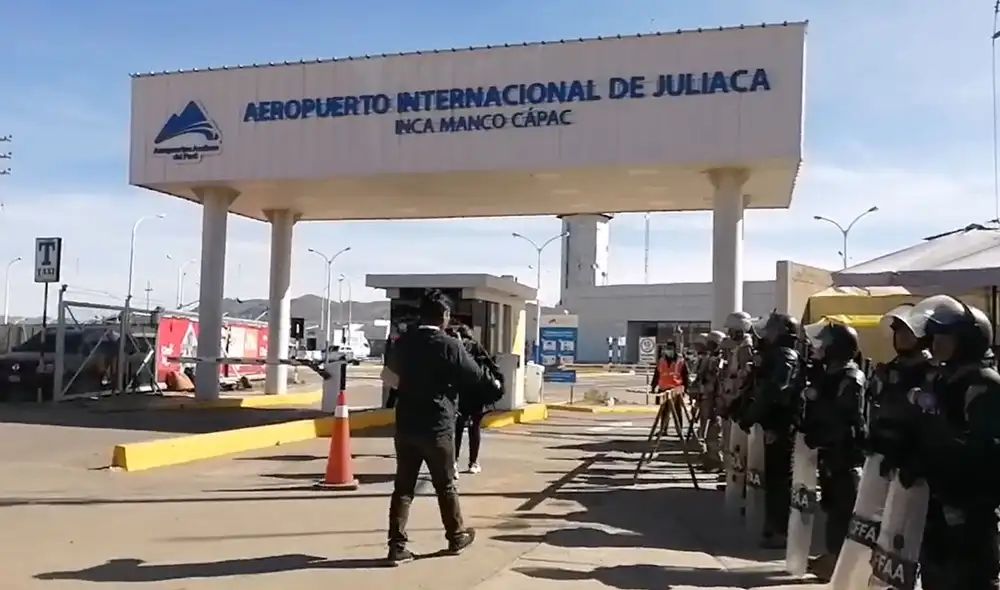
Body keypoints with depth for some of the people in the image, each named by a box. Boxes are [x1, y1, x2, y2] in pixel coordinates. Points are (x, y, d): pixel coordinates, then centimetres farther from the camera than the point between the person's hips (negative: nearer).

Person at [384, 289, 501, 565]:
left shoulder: (403, 342, 4)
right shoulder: (449, 346, -14)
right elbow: (475, 376, -3)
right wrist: (494, 383, 18)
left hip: (405, 424, 5)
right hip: (436, 426, -4)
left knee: (403, 486, 7)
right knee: (445, 485, 11)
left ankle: (397, 545, 5)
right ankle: (456, 536, 27)